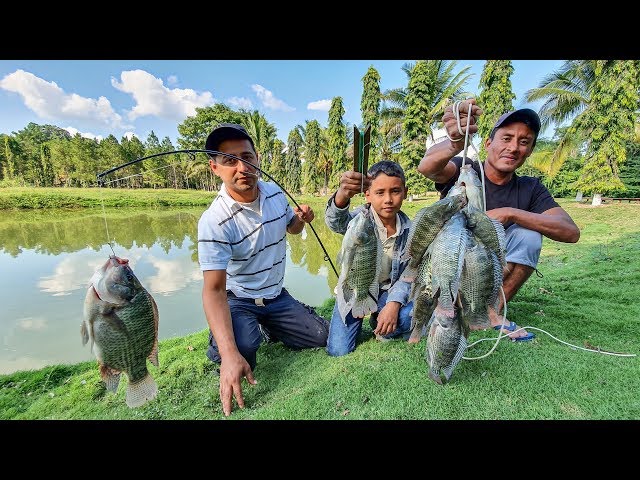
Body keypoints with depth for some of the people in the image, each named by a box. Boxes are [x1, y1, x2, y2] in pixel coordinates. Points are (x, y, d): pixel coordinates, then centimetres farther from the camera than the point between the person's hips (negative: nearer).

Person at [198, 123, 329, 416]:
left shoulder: (275, 192, -7)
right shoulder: (214, 221, -26)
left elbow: (290, 228, 12)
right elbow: (214, 289, -30)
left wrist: (301, 219, -14)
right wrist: (230, 355, -40)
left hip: (276, 296, 5)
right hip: (237, 300, -5)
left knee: (321, 337, 1)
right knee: (243, 347, -33)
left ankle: (267, 328, 25)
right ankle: (219, 342, 5)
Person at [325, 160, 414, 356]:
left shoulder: (409, 229, -10)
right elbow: (336, 222, -44)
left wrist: (394, 303, -24)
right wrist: (343, 195, -66)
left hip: (388, 290, 2)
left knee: (409, 316, -27)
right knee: (338, 351, -7)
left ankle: (381, 328, 10)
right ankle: (358, 320, 25)